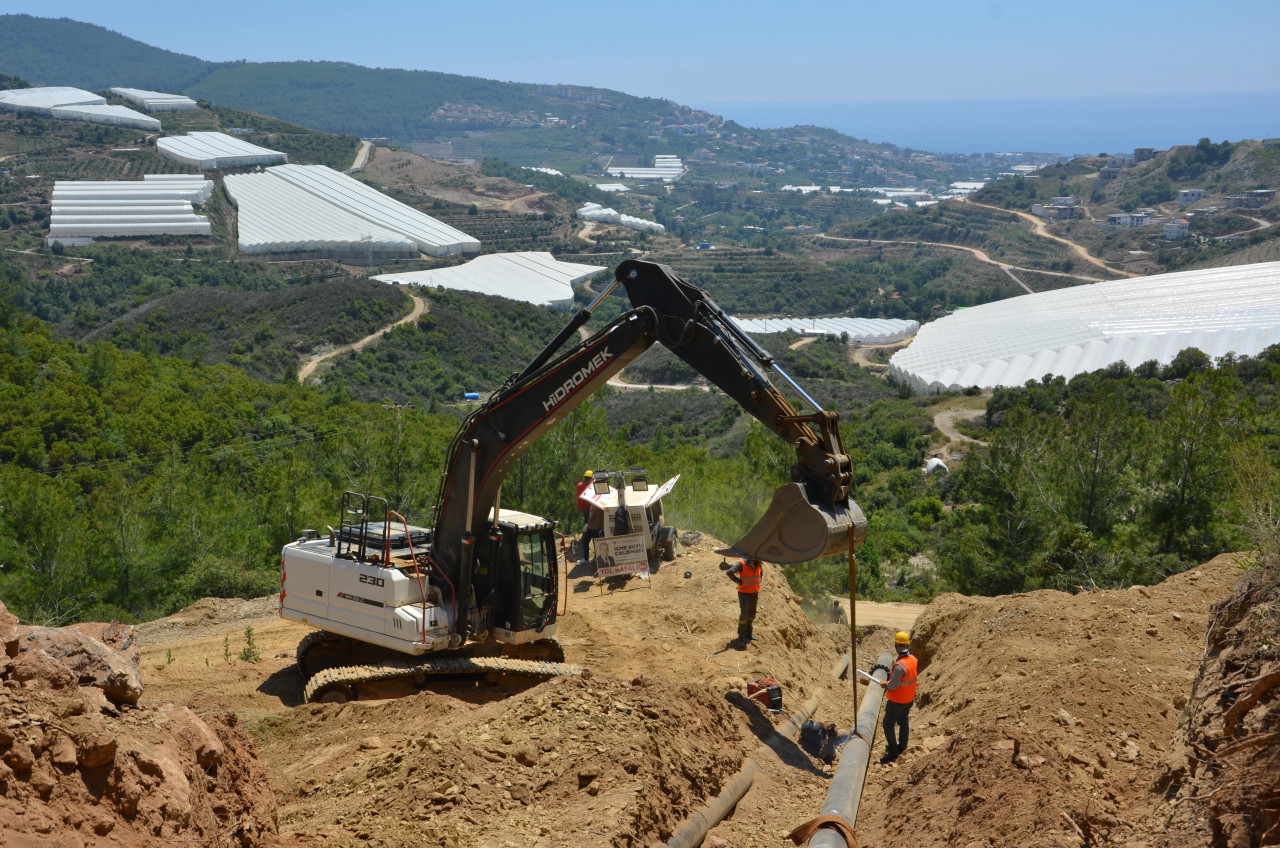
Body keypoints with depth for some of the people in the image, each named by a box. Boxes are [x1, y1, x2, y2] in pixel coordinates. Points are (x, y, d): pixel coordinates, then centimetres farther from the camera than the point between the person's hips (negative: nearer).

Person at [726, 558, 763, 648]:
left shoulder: (759, 564, -2)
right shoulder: (742, 564, -22)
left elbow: (761, 572, 22)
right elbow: (729, 572, -32)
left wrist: (758, 582, 10)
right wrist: (739, 581, -22)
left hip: (754, 593, 6)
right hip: (744, 593, -6)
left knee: (751, 614, 15)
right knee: (744, 614, -13)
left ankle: (748, 633, 30)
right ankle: (742, 636, -5)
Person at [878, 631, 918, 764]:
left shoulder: (899, 666, -34)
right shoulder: (913, 659, -8)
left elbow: (894, 686, -27)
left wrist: (885, 684, -7)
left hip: (897, 701, -8)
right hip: (909, 698, 8)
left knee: (888, 724, 6)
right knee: (903, 721, 26)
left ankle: (893, 752, 11)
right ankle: (902, 746, 44)